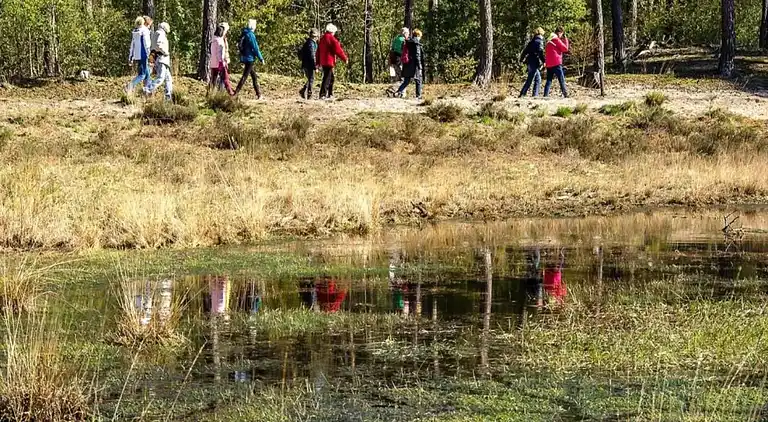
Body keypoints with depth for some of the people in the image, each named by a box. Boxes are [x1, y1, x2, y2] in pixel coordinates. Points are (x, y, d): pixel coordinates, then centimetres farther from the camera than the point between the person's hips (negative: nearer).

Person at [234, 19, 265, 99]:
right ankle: (236, 93, -10)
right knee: (245, 76, -7)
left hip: (245, 58, 9)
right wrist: (261, 59, -6)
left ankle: (259, 94, 17)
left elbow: (240, 46, 17)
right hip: (250, 59, -9)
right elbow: (255, 48, -15)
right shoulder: (250, 35, -16)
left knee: (254, 76, 14)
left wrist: (242, 61, 23)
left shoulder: (244, 34, 10)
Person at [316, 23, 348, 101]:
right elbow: (338, 50, -12)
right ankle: (322, 95, -12)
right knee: (327, 78, -8)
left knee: (331, 78, 18)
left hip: (323, 62, 9)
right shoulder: (331, 38, -11)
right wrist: (345, 58, -2)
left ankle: (330, 94, 20)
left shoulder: (322, 39, 16)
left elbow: (318, 51, 20)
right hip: (329, 62, -9)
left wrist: (318, 62, 25)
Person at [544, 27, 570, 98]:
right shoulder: (557, 39, -6)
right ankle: (565, 95, -8)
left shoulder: (549, 41, 19)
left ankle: (545, 95, -4)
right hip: (556, 63, -7)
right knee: (562, 80, -4)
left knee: (549, 81, 5)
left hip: (549, 64, 7)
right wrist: (566, 40, 6)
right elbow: (565, 49, -2)